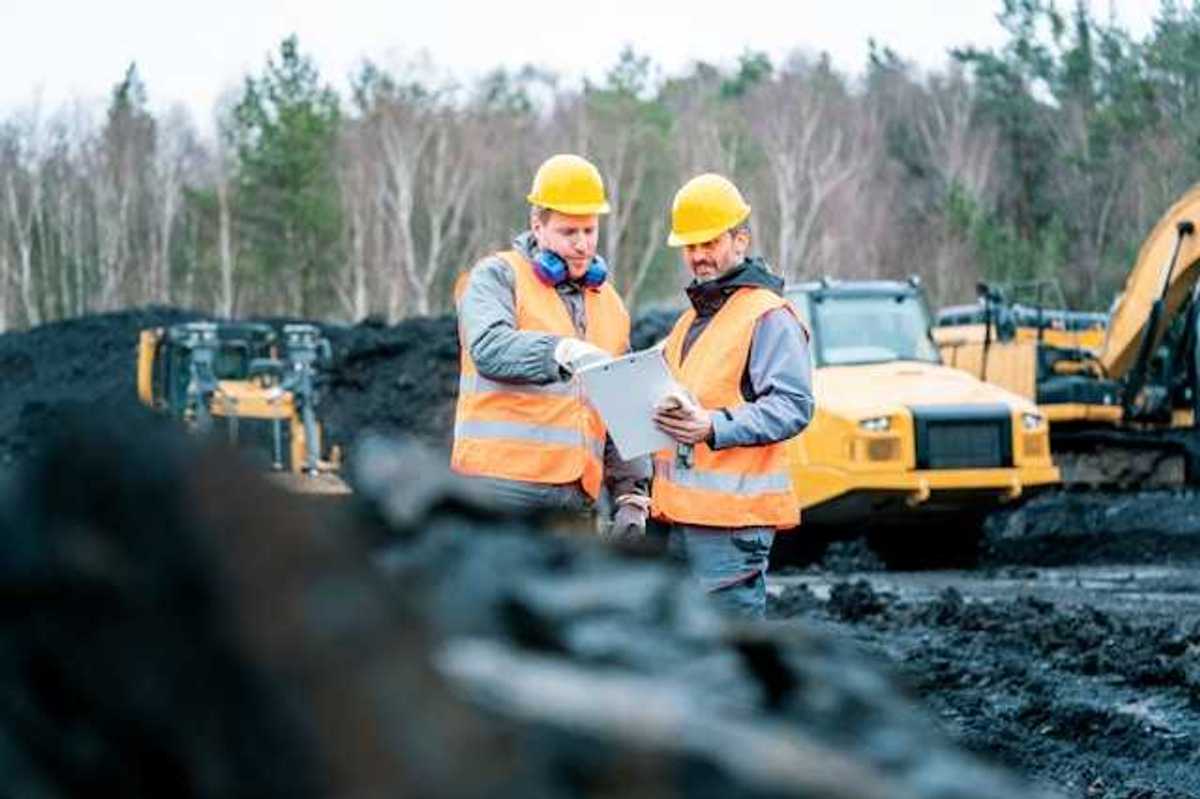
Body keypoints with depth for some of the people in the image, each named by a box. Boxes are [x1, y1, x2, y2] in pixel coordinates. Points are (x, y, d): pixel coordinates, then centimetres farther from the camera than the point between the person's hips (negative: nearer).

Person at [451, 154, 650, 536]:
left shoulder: (610, 305, 21)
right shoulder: (498, 277, 1)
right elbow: (489, 348, -21)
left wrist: (632, 493, 12)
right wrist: (564, 352, -37)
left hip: (574, 497, 7)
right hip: (502, 487, -6)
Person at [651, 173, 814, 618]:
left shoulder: (769, 317, -7)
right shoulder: (693, 317, 23)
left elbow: (793, 407, -17)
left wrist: (714, 427, -27)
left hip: (734, 515, -9)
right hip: (683, 513, 9)